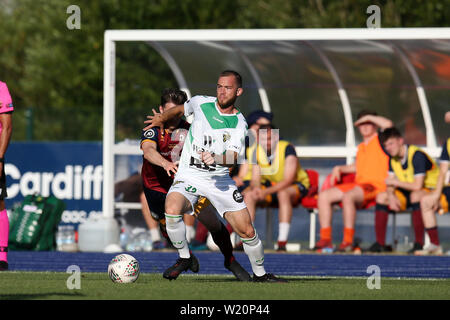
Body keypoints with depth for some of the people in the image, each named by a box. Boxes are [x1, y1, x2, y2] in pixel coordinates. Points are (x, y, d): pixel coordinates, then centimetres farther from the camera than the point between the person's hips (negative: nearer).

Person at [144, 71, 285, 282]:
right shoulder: (201, 103, 0)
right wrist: (162, 118, 11)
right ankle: (185, 258, -7)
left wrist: (215, 158, -36)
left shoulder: (239, 124, -4)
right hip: (189, 177, 0)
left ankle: (260, 274, 22)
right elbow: (180, 110, 24)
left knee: (247, 231, -4)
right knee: (172, 210, -31)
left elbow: (233, 157, -18)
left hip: (220, 180, 0)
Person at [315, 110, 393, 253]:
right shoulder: (361, 147, 26)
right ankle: (325, 239, -10)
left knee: (348, 197, -37)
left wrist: (369, 117, -6)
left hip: (376, 185, -9)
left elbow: (388, 124, -19)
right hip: (358, 184, 9)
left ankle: (348, 241, -34)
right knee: (323, 196, -4)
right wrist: (339, 169, 20)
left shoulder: (380, 140, 1)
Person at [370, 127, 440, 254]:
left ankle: (419, 243, -36)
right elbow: (390, 184, 6)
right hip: (408, 193, 8)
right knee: (381, 197, -6)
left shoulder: (417, 155, -23)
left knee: (416, 195, -40)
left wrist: (395, 182, -17)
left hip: (431, 191, -8)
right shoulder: (393, 158, 3)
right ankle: (380, 243, -9)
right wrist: (391, 195, -17)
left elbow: (417, 186, -29)